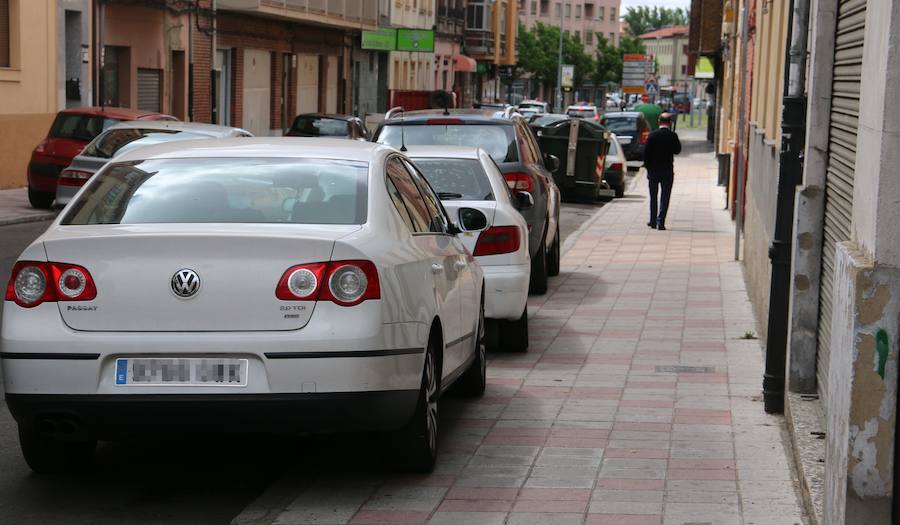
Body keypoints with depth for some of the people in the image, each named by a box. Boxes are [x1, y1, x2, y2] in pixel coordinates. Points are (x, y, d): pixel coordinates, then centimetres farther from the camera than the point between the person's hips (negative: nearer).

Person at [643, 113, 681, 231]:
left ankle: (653, 221, 18)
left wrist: (648, 168, 4)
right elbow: (677, 150, 4)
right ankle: (660, 222, -5)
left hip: (653, 170, 1)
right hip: (667, 170, -1)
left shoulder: (652, 135, -5)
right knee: (665, 197, 3)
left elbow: (646, 153, -3)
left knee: (653, 197, 14)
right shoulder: (672, 136, -9)